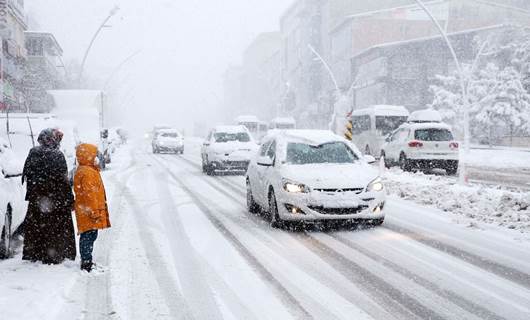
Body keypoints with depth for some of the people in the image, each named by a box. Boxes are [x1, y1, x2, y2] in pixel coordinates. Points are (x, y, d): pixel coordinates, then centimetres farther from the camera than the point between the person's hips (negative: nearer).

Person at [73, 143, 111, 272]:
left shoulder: (90, 170, 17)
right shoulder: (86, 173, -17)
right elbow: (89, 194, -21)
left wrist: (97, 210, 27)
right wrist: (94, 212, -20)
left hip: (89, 211, 11)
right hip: (88, 212, -11)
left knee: (90, 236, 16)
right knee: (88, 236, -7)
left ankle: (87, 261, 25)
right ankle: (86, 264, -4)